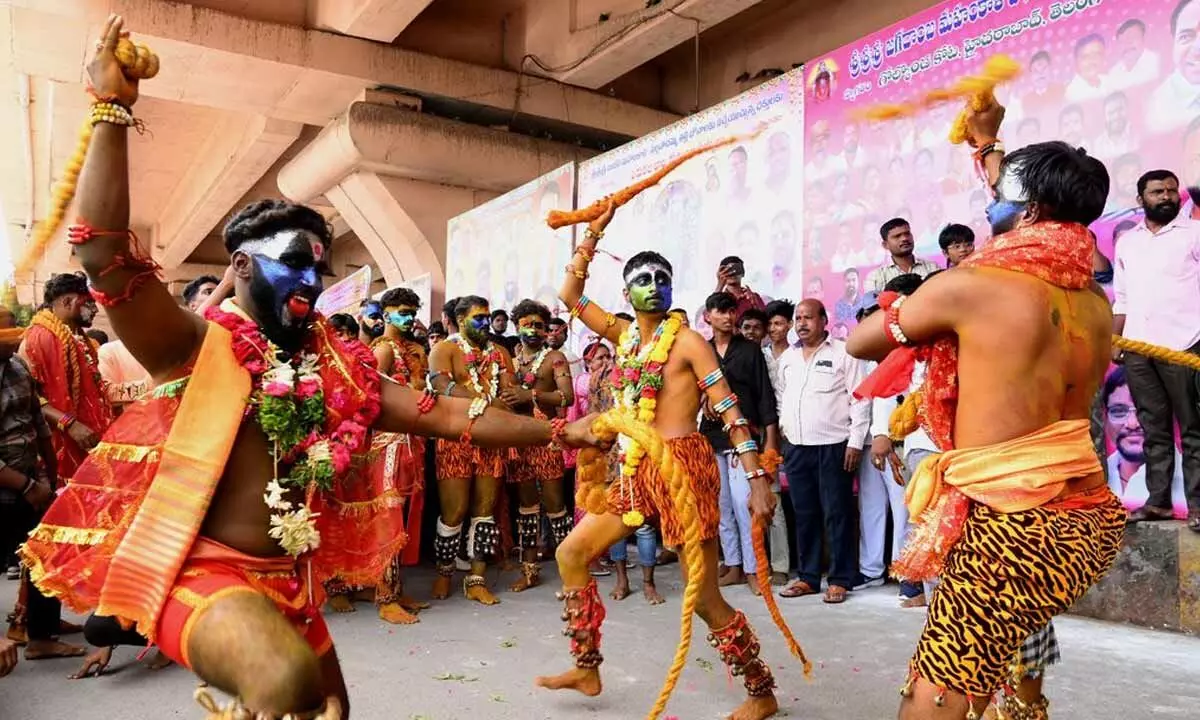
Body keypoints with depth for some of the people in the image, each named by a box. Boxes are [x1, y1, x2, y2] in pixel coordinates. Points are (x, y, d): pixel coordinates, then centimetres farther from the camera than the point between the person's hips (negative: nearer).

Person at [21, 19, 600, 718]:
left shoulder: (335, 369, 7)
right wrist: (113, 109, -21)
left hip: (287, 583, 7)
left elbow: (447, 414, 5)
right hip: (198, 572, -6)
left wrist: (557, 431, 2)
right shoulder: (197, 346, -7)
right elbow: (105, 251, -21)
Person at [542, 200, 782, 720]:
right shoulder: (624, 335, 13)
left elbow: (729, 409, -9)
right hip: (637, 472, 7)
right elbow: (570, 293, 16)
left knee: (704, 599, -3)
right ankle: (587, 669, 24)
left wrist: (757, 478, -17)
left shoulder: (686, 339, -5)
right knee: (571, 553, 10)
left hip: (683, 466, -7)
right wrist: (595, 230, 13)